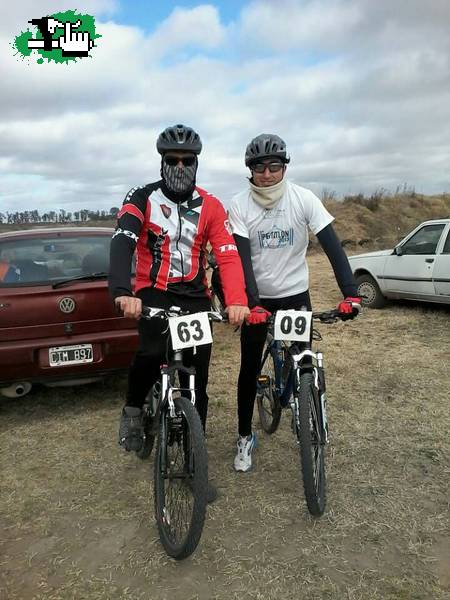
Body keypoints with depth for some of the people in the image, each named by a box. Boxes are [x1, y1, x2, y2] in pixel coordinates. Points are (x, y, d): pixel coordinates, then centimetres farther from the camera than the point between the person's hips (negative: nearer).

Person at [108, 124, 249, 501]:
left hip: (195, 297, 2)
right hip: (154, 294, -2)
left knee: (197, 381, 3)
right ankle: (133, 408, 4)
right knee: (152, 353, -30)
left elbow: (228, 254, -10)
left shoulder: (210, 206, 1)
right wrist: (123, 292, -39)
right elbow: (122, 243, -20)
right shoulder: (142, 198, -4)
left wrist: (236, 300, -28)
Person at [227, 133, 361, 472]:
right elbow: (242, 258, -18)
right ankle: (245, 437, 22)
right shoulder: (240, 205, -12)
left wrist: (350, 292, -28)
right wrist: (252, 304, -31)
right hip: (257, 298, 0)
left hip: (296, 294, 0)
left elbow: (332, 246, -17)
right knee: (249, 369, 4)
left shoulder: (304, 199, -12)